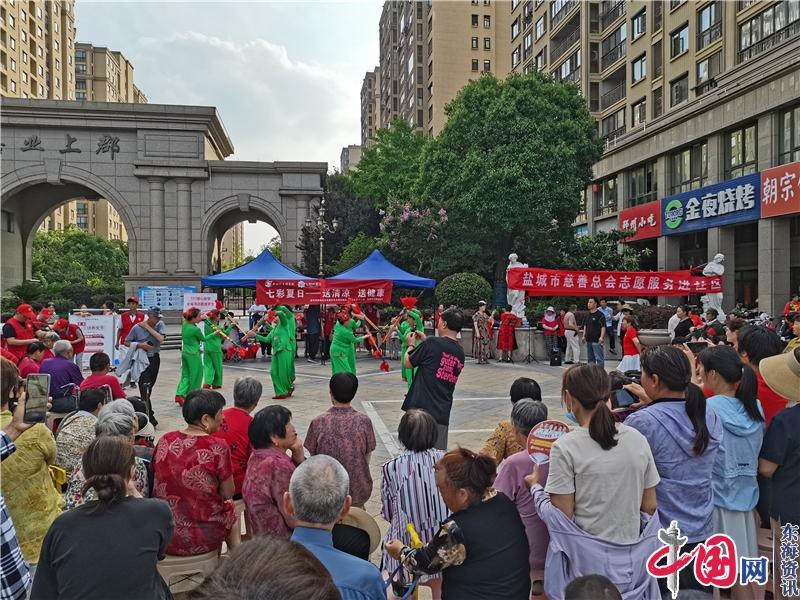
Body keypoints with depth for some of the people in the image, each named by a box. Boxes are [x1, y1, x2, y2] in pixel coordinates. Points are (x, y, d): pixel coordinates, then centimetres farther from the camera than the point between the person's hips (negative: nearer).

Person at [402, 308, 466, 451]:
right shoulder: (460, 352, 10)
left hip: (421, 408, -5)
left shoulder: (432, 343, -10)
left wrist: (411, 345, 18)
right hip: (442, 412, 6)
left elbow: (408, 363, 1)